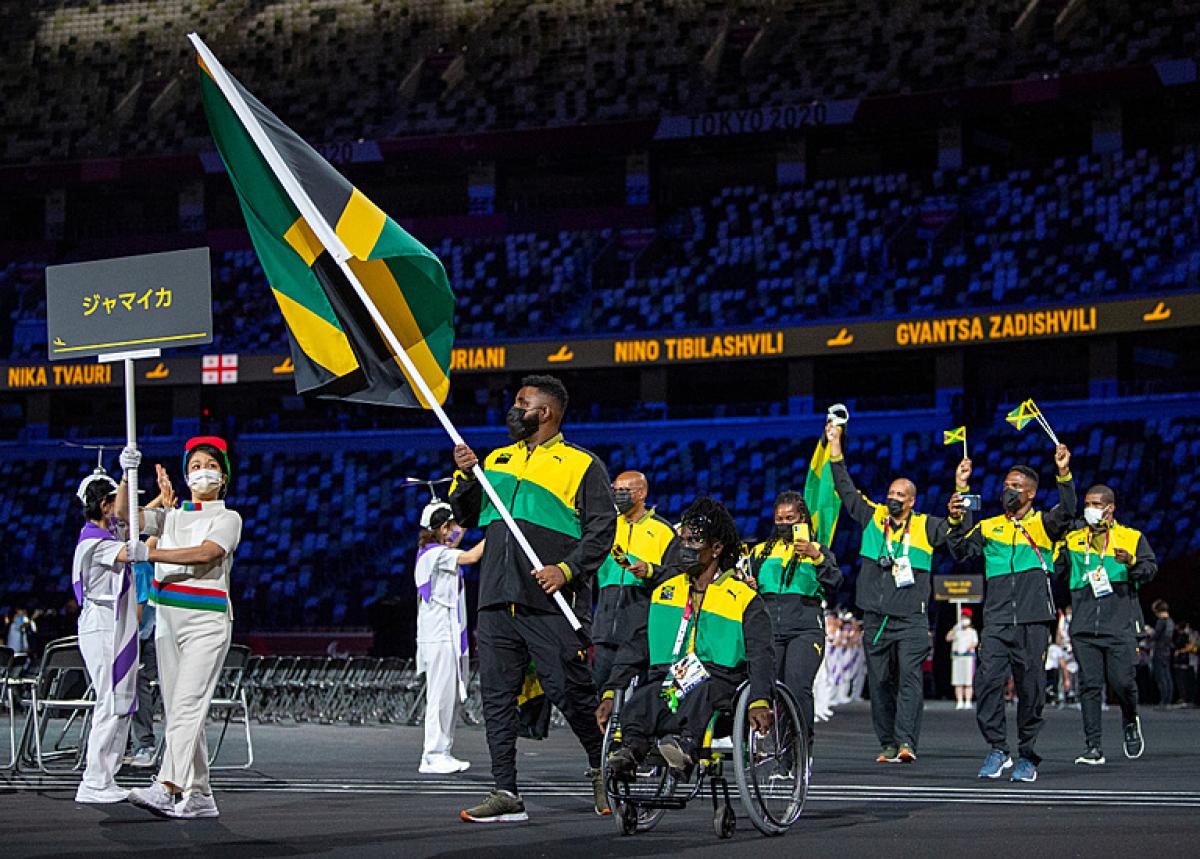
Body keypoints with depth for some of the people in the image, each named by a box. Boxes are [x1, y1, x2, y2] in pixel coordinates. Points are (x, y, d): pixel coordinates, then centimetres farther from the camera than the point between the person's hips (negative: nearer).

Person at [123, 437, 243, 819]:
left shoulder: (228, 518, 4)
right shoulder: (172, 516, 18)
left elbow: (205, 553, -14)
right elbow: (124, 515, 6)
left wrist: (147, 553, -15)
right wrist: (129, 475, -10)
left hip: (207, 619, -6)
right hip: (168, 616, 6)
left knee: (188, 705, -18)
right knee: (177, 710, 4)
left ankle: (168, 788, -31)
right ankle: (200, 797, 7)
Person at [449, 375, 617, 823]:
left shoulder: (582, 465, 3)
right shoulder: (496, 460, 20)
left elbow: (602, 530, -3)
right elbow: (468, 517, 22)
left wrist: (568, 569, -17)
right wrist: (465, 476, 4)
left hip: (550, 602, -5)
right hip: (497, 601, 5)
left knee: (570, 692, -6)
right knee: (497, 695, 1)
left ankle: (601, 769, 18)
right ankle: (506, 794, 2)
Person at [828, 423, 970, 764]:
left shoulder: (925, 526, 7)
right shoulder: (873, 517, 12)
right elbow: (845, 489, 15)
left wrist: (961, 488, -11)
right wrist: (835, 445, 12)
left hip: (911, 618, -3)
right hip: (875, 617, 3)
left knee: (910, 677, -15)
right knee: (880, 682, 4)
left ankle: (906, 741, -22)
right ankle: (888, 744, 10)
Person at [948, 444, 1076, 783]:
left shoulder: (1043, 524, 8)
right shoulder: (989, 527, 17)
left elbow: (1066, 513, -12)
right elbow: (961, 552, 6)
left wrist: (1064, 475, -27)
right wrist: (957, 523, -12)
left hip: (1034, 620, -2)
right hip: (997, 619, 2)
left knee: (1030, 687, 1)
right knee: (988, 681, -11)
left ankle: (1027, 757, 11)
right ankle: (997, 749, 0)